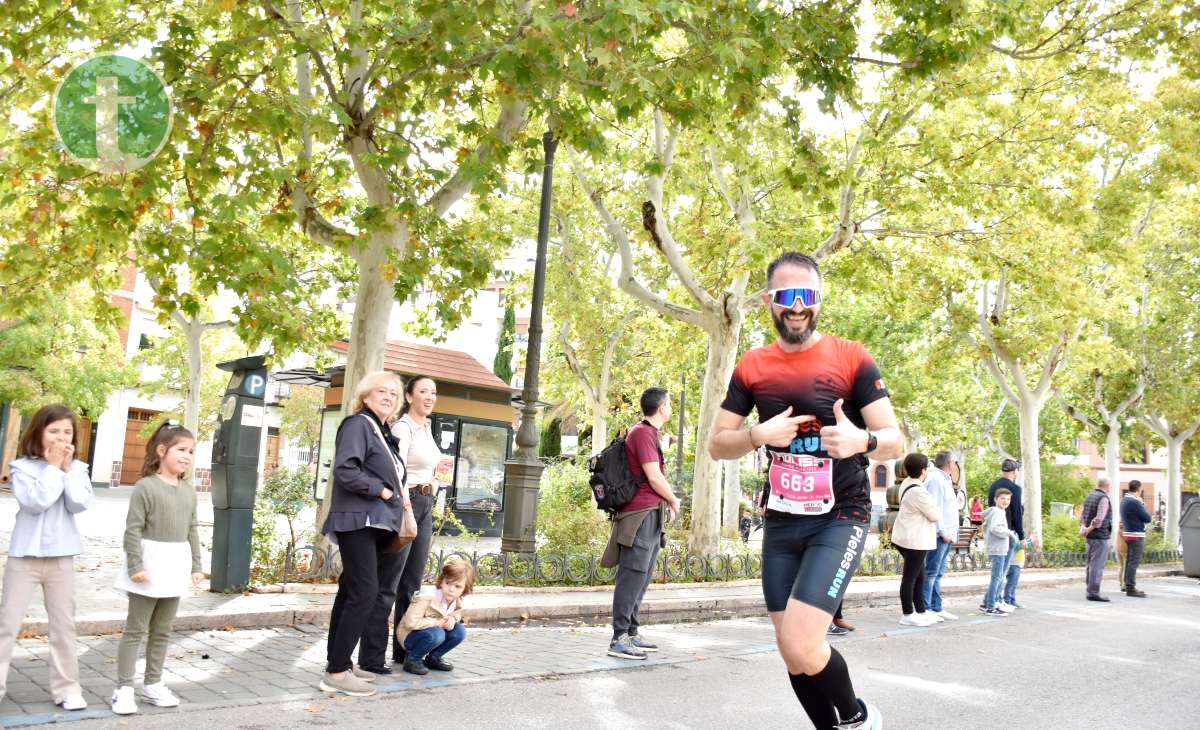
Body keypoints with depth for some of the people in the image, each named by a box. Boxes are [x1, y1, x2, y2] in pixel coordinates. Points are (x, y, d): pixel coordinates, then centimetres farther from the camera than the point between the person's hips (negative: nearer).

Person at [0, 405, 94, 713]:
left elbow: (80, 504, -10)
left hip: (61, 556, 3)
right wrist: (53, 466, -15)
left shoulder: (77, 468, 3)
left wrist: (68, 469, -12)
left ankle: (66, 687, 19)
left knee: (64, 624, 10)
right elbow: (35, 502, -20)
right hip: (25, 555, -3)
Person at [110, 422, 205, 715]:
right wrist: (136, 565, -18)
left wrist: (196, 565, 10)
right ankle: (124, 687, 9)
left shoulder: (188, 490, 9)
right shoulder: (146, 486, -11)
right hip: (150, 563, -6)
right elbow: (133, 529, -13)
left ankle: (152, 684, 25)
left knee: (162, 630, 14)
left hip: (176, 566, 6)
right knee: (136, 629, 1)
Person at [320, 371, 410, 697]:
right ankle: (337, 672, -6)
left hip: (376, 524, 9)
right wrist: (382, 490, -16)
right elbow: (345, 470, -21)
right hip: (358, 521, -9)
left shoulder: (384, 433, 19)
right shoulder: (358, 424, -8)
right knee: (365, 593, -12)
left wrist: (399, 496, 8)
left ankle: (338, 664, 21)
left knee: (352, 593, 13)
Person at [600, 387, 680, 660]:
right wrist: (674, 501, -1)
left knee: (642, 577, 13)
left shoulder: (648, 433, 20)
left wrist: (665, 504, 15)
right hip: (643, 514, -11)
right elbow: (654, 476, -16)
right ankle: (619, 639, -7)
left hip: (650, 516, 11)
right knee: (633, 576, -9)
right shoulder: (643, 433, -12)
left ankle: (632, 633, 20)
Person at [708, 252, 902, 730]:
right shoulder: (752, 367, 3)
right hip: (780, 521, 4)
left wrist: (862, 441, -30)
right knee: (792, 650, 10)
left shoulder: (852, 359, -6)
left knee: (800, 645, -17)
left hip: (840, 519, -4)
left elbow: (894, 441, -8)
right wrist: (760, 434, -15)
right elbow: (716, 445, 5)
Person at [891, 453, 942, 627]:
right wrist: (935, 507, 6)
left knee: (920, 576, 18)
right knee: (910, 577, -1)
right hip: (915, 540, -10)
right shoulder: (918, 492, -24)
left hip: (908, 538, 10)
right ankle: (908, 615, 7)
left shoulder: (906, 483, 6)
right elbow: (935, 515, -14)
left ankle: (921, 611, 26)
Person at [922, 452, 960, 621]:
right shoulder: (935, 479, -11)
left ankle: (937, 608, 16)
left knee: (938, 574, 11)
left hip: (947, 534, 10)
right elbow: (934, 508, -18)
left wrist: (952, 532, 15)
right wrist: (943, 531, -20)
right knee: (931, 573, -8)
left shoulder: (944, 479, 21)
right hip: (940, 535, -10)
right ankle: (925, 609, -7)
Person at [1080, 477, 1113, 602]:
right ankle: (1093, 592, -9)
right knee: (1098, 565, -7)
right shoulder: (1103, 498, -13)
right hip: (1100, 536, -9)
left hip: (1091, 537, 9)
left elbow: (1082, 517, 12)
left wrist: (1083, 527, -2)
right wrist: (1089, 529, -13)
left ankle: (1090, 591, 16)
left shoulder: (1089, 497, 14)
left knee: (1092, 564, 13)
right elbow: (1099, 519, -23)